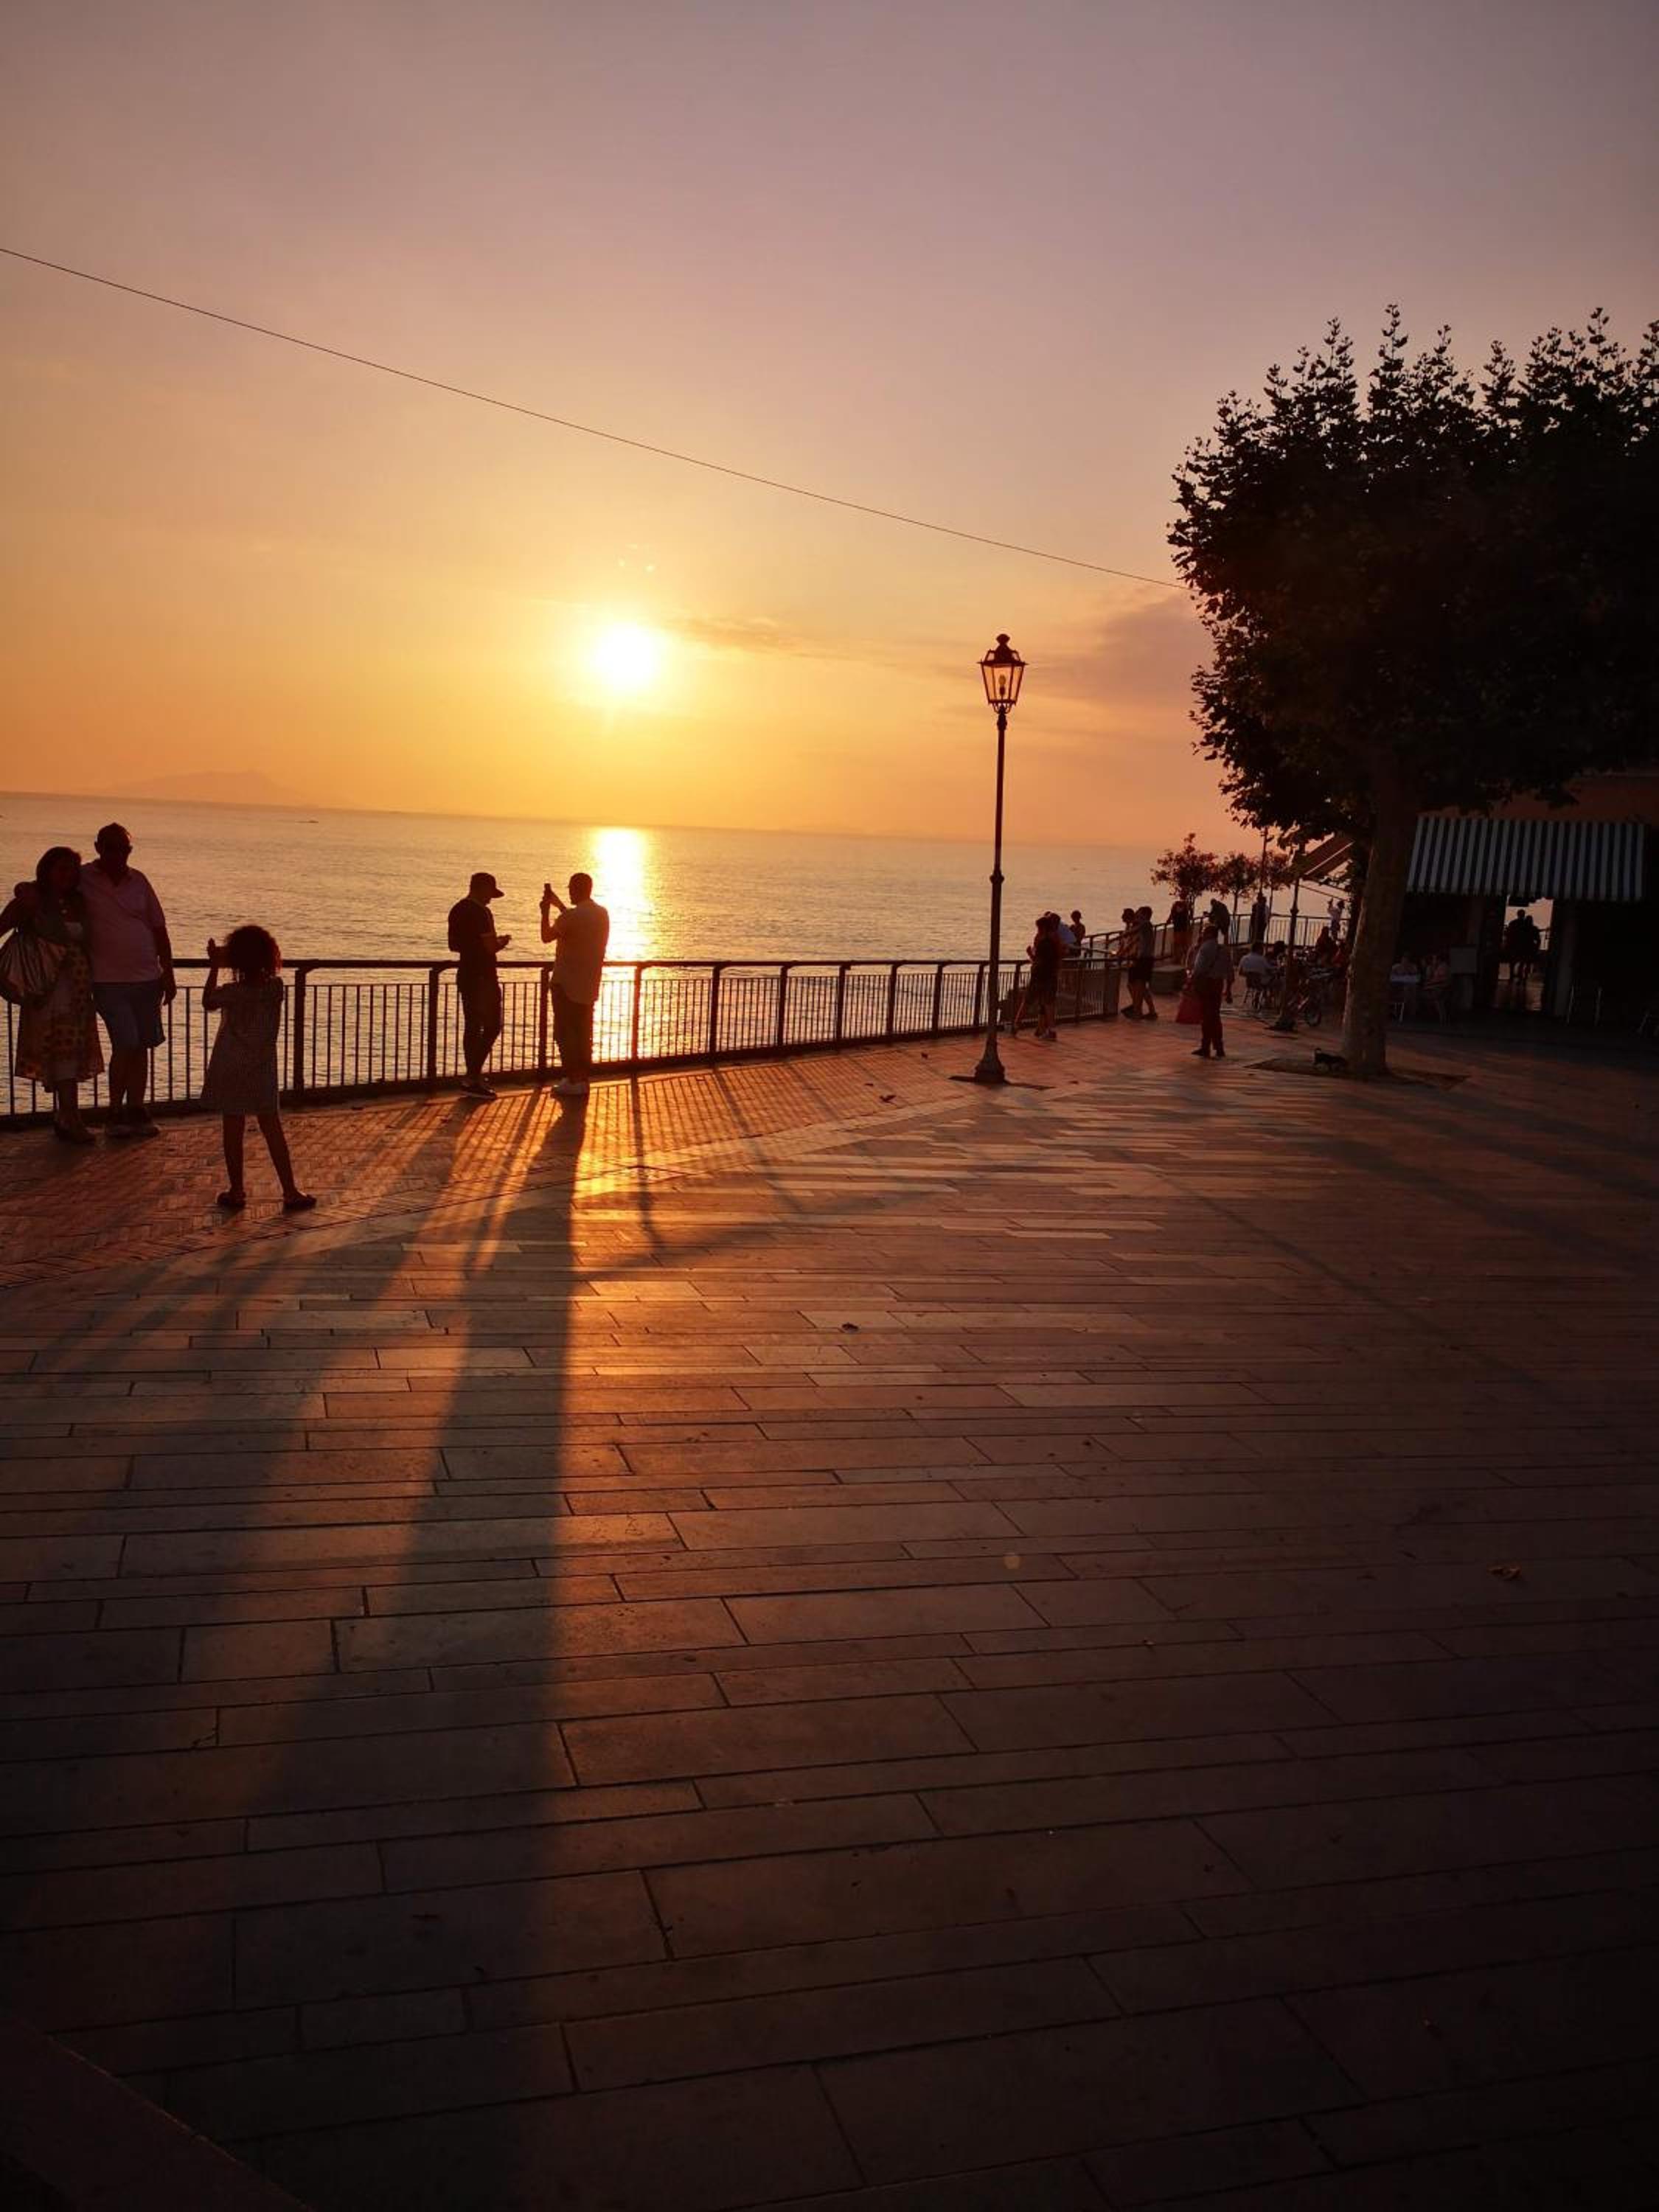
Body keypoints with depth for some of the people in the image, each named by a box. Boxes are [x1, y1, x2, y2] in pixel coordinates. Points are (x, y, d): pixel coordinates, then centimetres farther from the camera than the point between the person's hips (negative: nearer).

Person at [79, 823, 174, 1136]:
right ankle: (116, 1112, 3)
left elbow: (159, 929, 11)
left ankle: (135, 1111, 16)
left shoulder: (139, 881, 7)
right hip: (109, 981, -4)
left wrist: (168, 975, 9)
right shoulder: (83, 880, -2)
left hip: (148, 979, 4)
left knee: (142, 1046, 6)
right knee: (125, 1045, -12)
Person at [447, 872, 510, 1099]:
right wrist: (503, 942, 0)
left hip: (465, 975, 9)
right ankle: (473, 1077, -6)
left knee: (471, 1027, 13)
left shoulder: (457, 910, 11)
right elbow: (491, 946, -23)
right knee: (492, 1026, -4)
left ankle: (472, 1075, 17)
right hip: (483, 977, -9)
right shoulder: (481, 912, -17)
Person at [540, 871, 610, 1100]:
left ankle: (573, 1081, -3)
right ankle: (584, 1077, 18)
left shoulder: (573, 915, -19)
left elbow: (547, 937, -8)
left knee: (565, 1033, -1)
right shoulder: (602, 914, 7)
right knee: (583, 1032, 14)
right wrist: (559, 905, 30)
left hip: (567, 984, -8)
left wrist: (545, 911, 5)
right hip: (589, 985, 8)